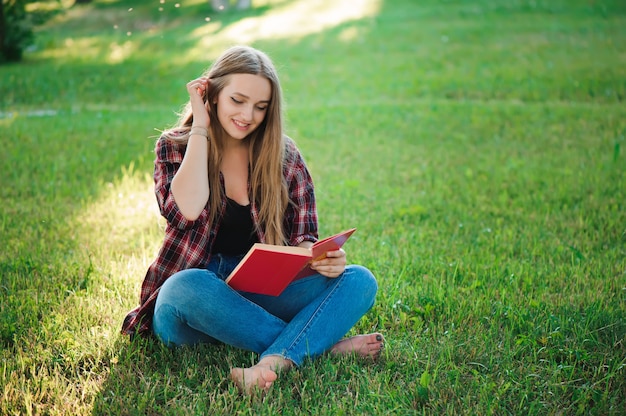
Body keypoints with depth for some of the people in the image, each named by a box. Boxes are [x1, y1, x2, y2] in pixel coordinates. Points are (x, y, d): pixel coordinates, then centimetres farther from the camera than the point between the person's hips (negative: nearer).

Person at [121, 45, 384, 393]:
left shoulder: (284, 156, 7)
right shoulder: (175, 147, 2)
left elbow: (302, 238, 5)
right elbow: (187, 209, -18)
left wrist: (323, 258, -19)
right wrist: (200, 128, -10)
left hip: (262, 297, 3)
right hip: (193, 309, -2)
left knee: (360, 281, -19)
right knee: (187, 287, -38)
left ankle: (272, 364, -42)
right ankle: (321, 344, -27)